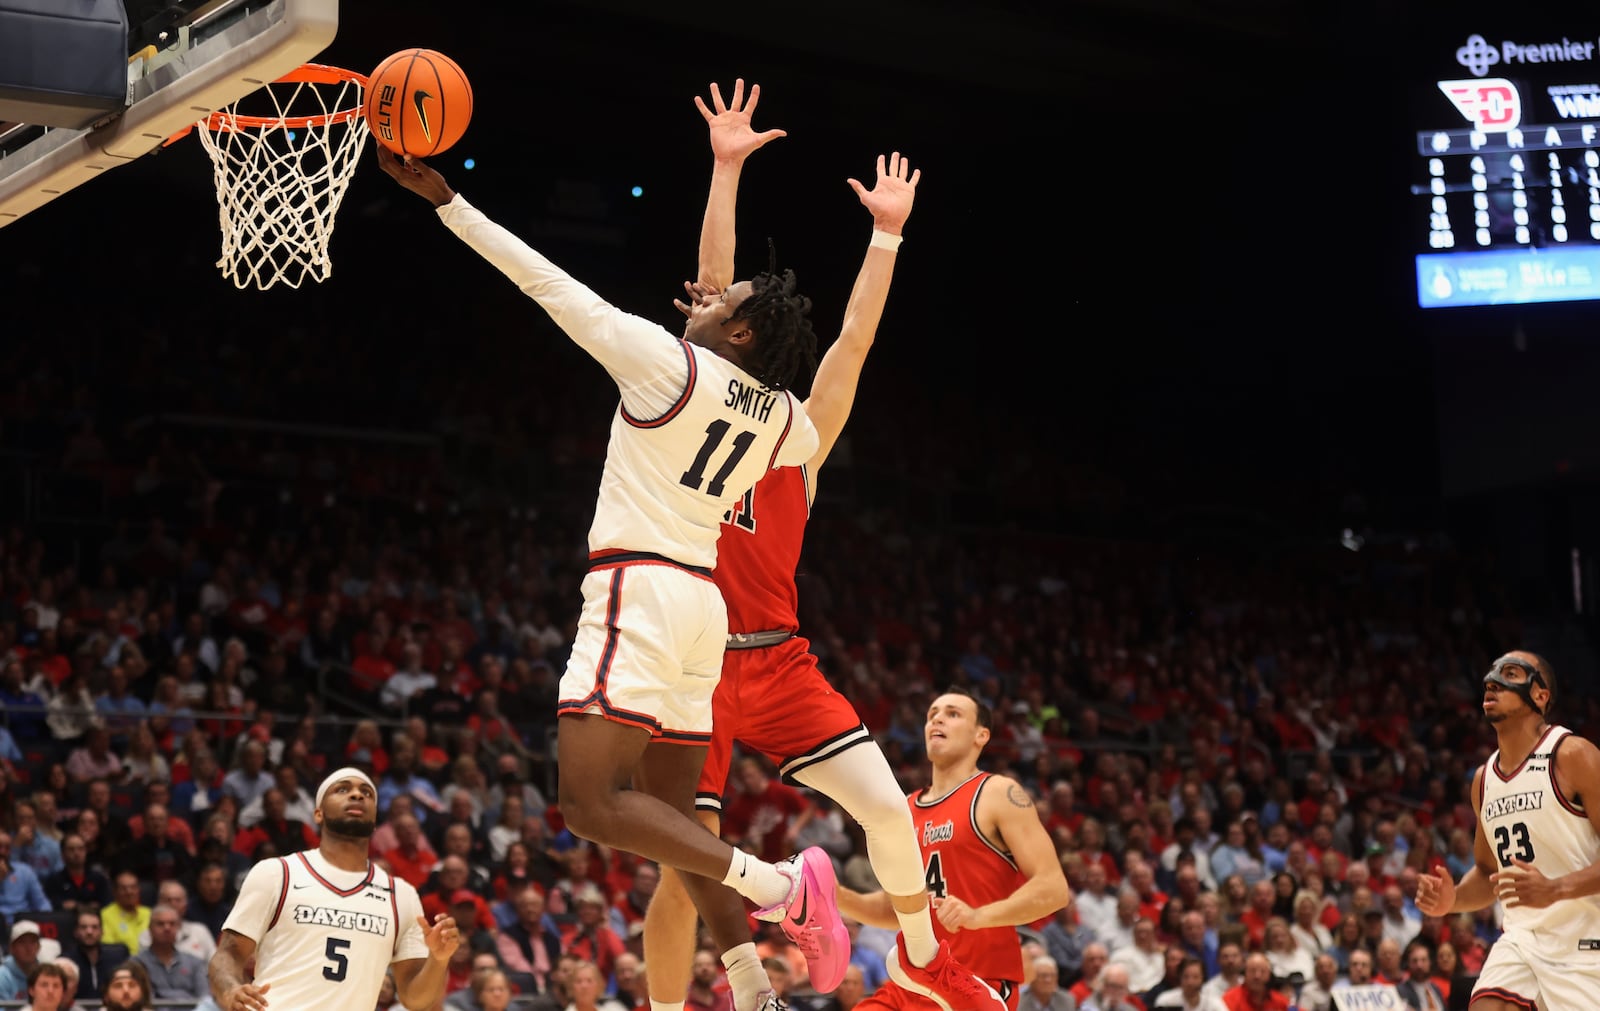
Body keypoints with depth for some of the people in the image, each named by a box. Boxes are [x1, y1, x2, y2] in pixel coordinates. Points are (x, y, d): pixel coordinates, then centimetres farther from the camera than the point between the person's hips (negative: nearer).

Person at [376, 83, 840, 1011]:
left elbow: (546, 281, -4)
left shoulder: (669, 361, -8)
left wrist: (442, 197, 2)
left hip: (640, 589, -8)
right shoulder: (781, 417, 10)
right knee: (672, 813, 14)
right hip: (703, 601, 8)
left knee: (591, 802, -13)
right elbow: (808, 444, 37)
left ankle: (777, 884, -21)